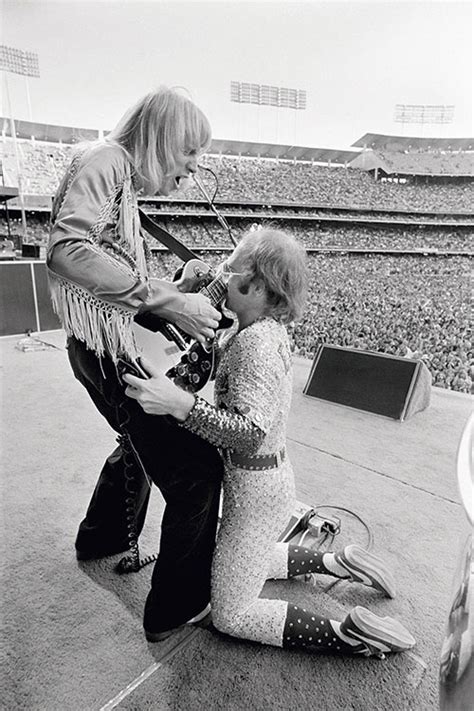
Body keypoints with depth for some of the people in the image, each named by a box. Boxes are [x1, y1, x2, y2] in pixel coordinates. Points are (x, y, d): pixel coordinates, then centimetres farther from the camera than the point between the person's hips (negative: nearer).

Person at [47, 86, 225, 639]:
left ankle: (102, 541, 51)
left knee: (141, 443, 28)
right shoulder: (106, 161, -11)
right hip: (107, 350, -11)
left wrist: (184, 295, 5)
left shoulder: (126, 180, 20)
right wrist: (166, 301, -30)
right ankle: (179, 607, 15)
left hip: (117, 348, 11)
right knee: (196, 468, -5)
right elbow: (65, 250, -28)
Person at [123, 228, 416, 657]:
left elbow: (251, 433, -34)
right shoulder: (267, 330, 2)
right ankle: (336, 562, 31)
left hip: (256, 488, -9)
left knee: (231, 616, 8)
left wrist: (180, 404, -44)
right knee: (250, 561, 34)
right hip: (266, 476, 10)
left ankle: (352, 635, 6)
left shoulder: (256, 341, -28)